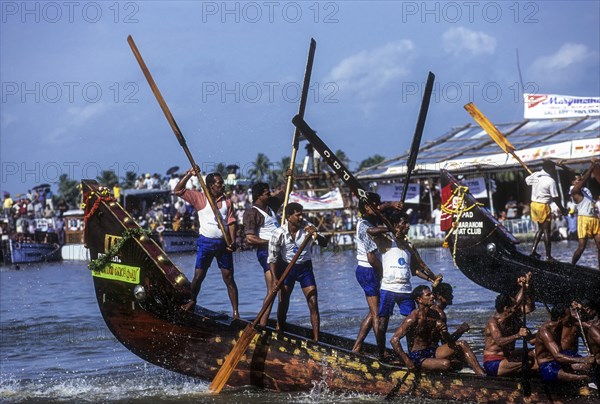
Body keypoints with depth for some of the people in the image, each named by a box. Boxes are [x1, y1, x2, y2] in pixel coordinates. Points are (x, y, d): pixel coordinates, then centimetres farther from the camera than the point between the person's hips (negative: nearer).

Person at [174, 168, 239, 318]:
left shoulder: (227, 202, 7)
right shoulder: (200, 198, 1)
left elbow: (231, 223, 1)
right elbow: (178, 190, -3)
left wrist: (232, 241, -13)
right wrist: (189, 174, -13)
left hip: (223, 243, 1)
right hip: (206, 242, -1)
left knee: (229, 278, 1)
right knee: (198, 276, 3)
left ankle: (235, 312, 2)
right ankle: (192, 301, 29)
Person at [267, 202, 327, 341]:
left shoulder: (307, 227, -13)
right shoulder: (279, 233, -17)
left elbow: (324, 243, -17)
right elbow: (272, 258, -9)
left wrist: (316, 235, -38)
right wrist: (275, 279, -17)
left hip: (305, 267, 1)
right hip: (287, 267, -1)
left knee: (313, 304, -7)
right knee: (283, 303, 1)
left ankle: (316, 339, -4)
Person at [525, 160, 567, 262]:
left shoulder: (535, 175, 1)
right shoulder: (550, 181, -18)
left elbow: (527, 180, 23)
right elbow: (555, 198, -15)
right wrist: (562, 209, -3)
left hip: (534, 204, 7)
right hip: (543, 206, -7)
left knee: (540, 229, 21)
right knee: (546, 232, -1)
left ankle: (533, 250, 16)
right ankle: (548, 256, 1)